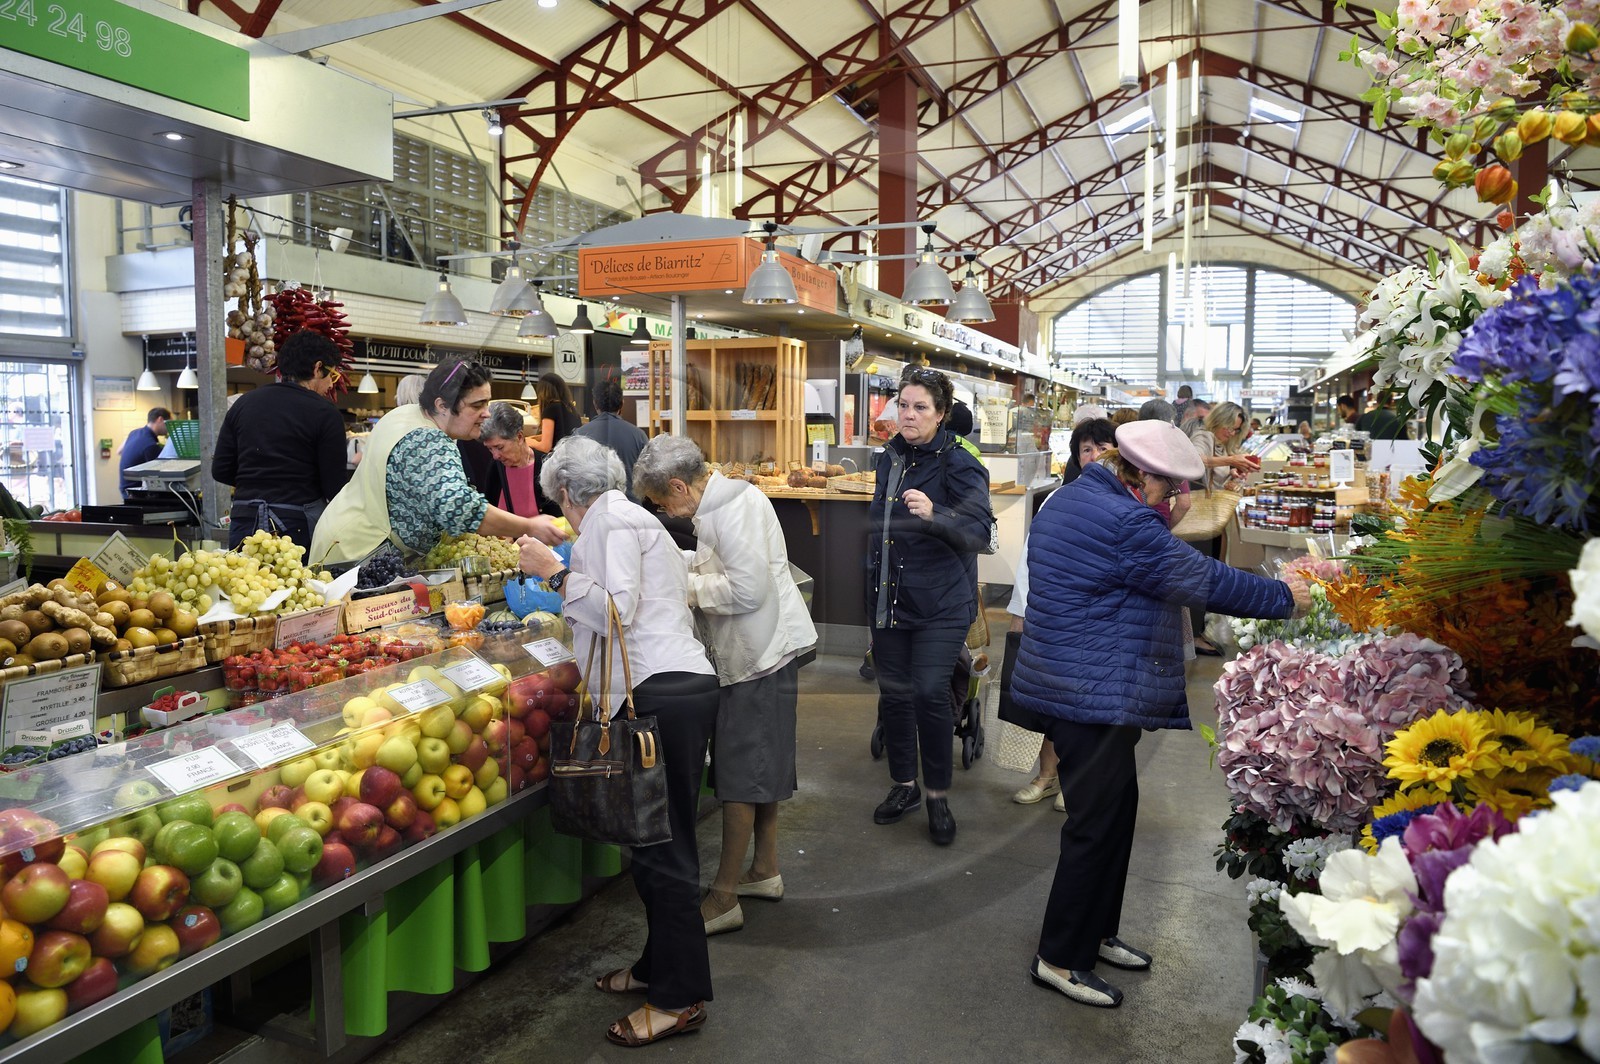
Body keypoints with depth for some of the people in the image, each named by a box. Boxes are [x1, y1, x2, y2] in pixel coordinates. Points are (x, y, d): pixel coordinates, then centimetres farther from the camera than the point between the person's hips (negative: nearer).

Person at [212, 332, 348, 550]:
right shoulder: (326, 414, -7)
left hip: (244, 521, 5)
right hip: (299, 524, -5)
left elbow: (220, 471, 9)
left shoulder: (242, 403, 8)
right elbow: (334, 488, -10)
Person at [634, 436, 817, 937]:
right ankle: (765, 871, 34)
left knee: (740, 776, -2)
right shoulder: (723, 501, 11)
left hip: (760, 655, -10)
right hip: (758, 651, 10)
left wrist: (688, 586, -13)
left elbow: (747, 590, -25)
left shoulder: (734, 509, -20)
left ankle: (724, 899, 8)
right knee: (761, 765, 19)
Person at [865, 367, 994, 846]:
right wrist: (873, 581, 25)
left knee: (930, 693, -10)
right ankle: (904, 785, 28)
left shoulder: (958, 464, -11)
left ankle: (938, 796, 9)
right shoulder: (890, 458, 9)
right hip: (888, 598, 6)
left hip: (939, 604, -6)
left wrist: (933, 514, -35)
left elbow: (980, 531, -19)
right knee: (893, 693, 10)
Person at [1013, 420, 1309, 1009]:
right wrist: (1284, 596, -1)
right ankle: (1061, 958, 13)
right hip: (1097, 691, -11)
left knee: (1115, 805, 19)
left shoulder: (1066, 500, 11)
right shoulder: (1125, 523, -21)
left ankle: (1096, 932, 33)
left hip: (1071, 680, 11)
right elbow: (1204, 579, -14)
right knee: (1098, 821, 0)